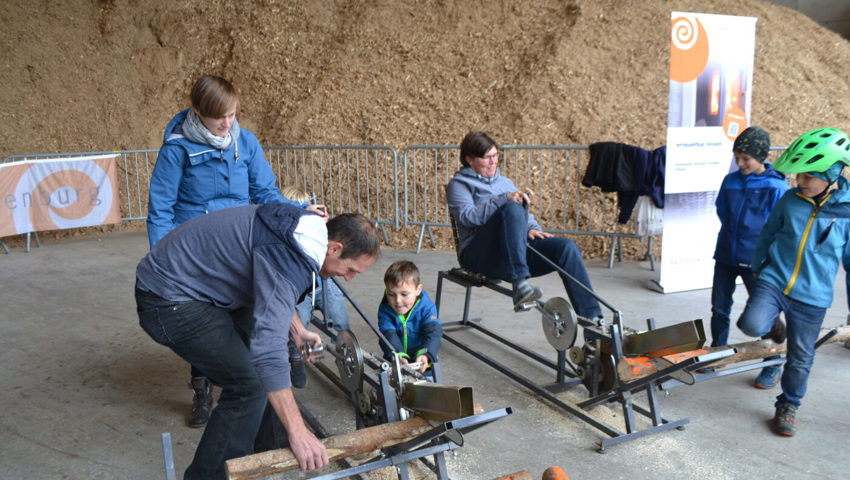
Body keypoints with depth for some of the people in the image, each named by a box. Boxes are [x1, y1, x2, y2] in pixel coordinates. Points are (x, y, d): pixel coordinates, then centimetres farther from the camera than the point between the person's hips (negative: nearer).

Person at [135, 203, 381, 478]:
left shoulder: (304, 228, 0)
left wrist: (297, 330, 13)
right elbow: (268, 351, -38)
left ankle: (269, 444, 30)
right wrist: (298, 432, -37)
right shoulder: (286, 258, -30)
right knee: (248, 385, -12)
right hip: (169, 300, -10)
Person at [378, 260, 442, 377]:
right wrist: (398, 356, -44)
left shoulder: (426, 307, -15)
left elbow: (433, 333, -26)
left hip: (421, 359, -1)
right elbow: (389, 336, -24)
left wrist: (425, 354, -45)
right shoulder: (385, 310, -13)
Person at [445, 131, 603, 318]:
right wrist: (505, 199, -21)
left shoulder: (505, 182, 28)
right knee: (512, 208, -33)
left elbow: (525, 216, 24)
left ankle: (592, 317, -24)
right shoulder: (458, 184, 10)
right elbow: (468, 216, -10)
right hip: (480, 254, -5)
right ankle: (520, 285, -45)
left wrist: (532, 228, -1)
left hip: (519, 248, 6)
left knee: (567, 246, -21)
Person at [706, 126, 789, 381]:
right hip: (726, 255, 5)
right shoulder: (730, 181, 3)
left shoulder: (776, 187, -11)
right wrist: (734, 233, 9)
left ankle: (773, 366, 21)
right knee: (719, 309, 12)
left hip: (756, 261, -5)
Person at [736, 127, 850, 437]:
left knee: (800, 358, 8)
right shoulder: (790, 199, -3)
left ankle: (788, 408, 31)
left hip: (812, 297, -1)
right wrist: (758, 267, 21)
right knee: (752, 324, -24)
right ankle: (773, 324, 13)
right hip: (774, 281, 1)